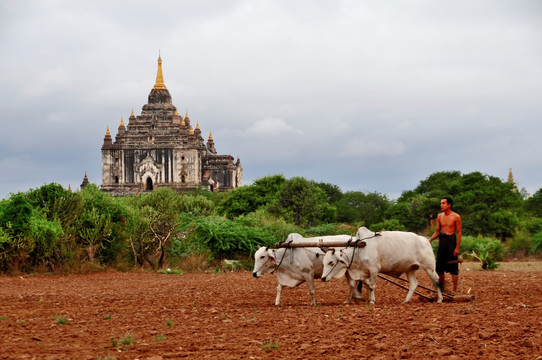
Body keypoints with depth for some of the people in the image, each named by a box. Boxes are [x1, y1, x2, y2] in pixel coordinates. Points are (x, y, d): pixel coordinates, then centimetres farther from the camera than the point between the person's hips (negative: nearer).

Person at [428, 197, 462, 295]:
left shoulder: (456, 217, -7)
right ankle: (441, 289, 19)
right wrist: (429, 240, 1)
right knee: (439, 266, 8)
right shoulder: (440, 216, 9)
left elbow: (459, 232, -7)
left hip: (451, 240, -5)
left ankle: (454, 290, 3)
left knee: (453, 267, -3)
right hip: (442, 240, 6)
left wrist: (457, 248, -12)